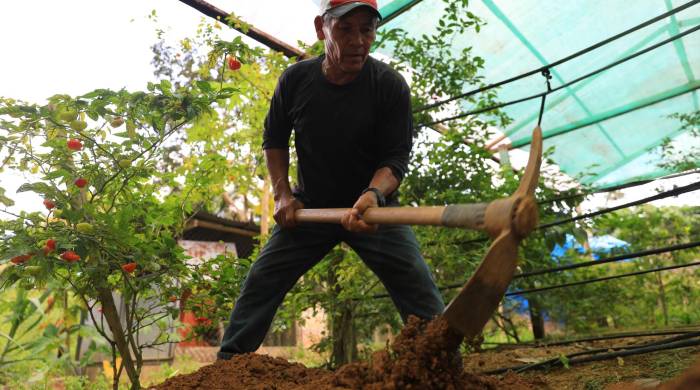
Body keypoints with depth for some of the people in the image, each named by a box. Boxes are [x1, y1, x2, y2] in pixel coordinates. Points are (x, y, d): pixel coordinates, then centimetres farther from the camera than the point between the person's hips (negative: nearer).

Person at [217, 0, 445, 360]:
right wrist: (282, 193, -3)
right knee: (261, 281, 1)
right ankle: (228, 361, 16)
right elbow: (274, 138, 7)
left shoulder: (390, 85, -15)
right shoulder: (295, 79, -8)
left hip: (374, 205, -2)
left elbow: (396, 157, -16)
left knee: (418, 287, -14)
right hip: (309, 206, 3)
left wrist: (373, 194, -38)